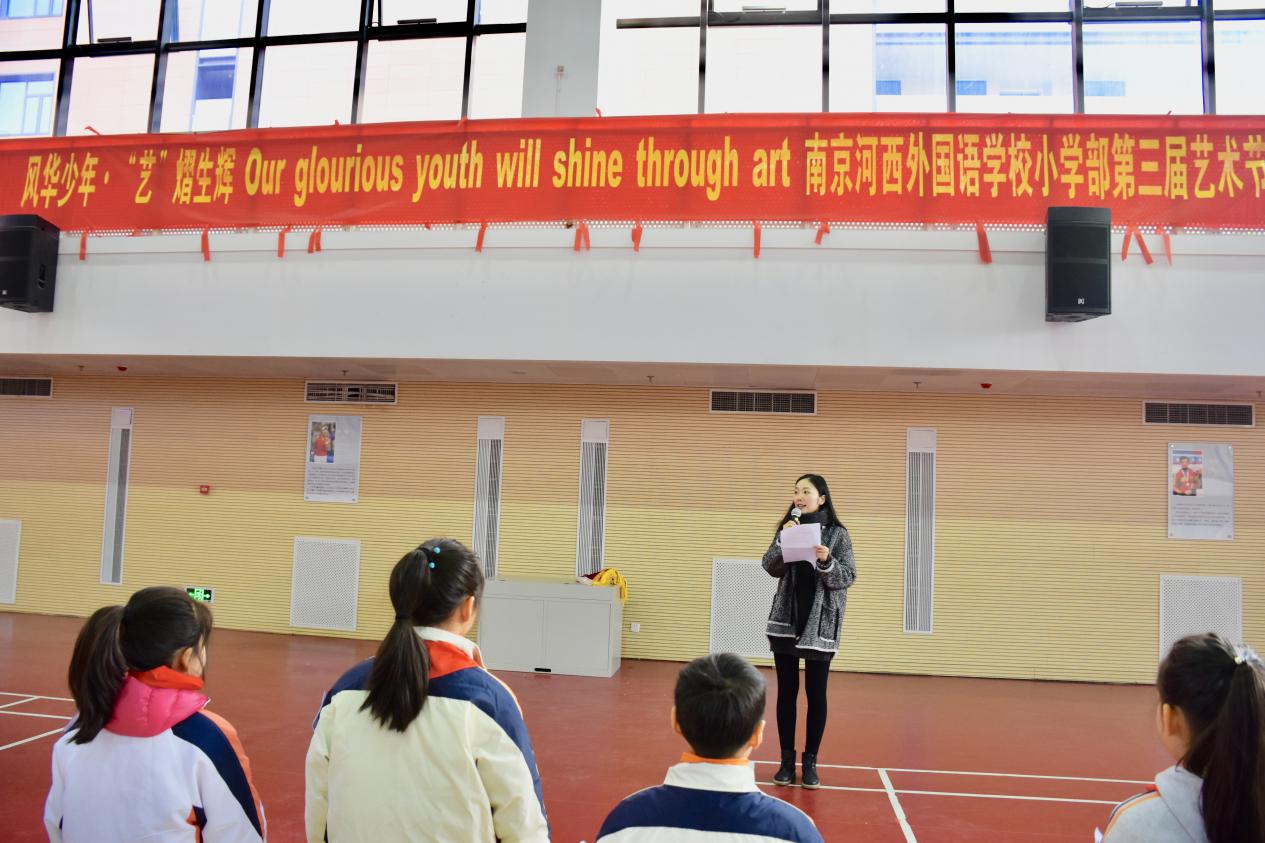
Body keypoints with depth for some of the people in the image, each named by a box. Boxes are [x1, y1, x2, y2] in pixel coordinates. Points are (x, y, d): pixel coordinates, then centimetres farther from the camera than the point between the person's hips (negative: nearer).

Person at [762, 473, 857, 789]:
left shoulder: (837, 534, -1)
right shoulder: (787, 528, 7)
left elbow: (847, 578, -5)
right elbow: (770, 568, -2)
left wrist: (826, 562, -23)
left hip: (821, 624, -2)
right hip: (786, 621, 2)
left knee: (816, 693, 3)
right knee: (786, 691, 6)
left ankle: (810, 762, 13)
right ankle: (787, 760, 14)